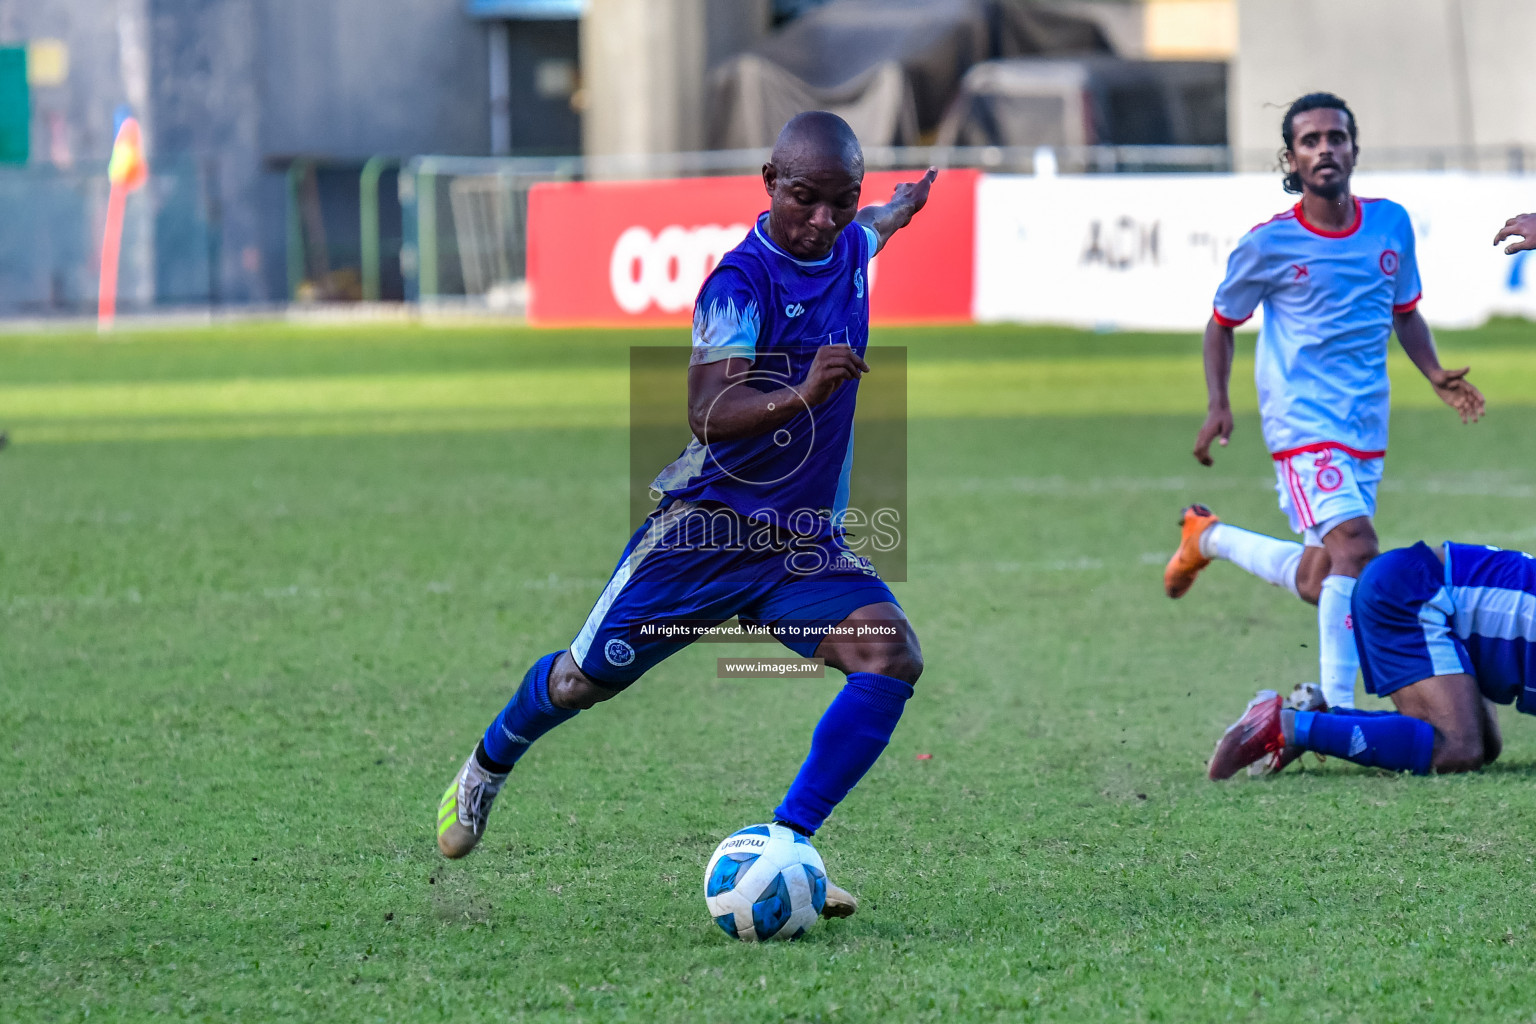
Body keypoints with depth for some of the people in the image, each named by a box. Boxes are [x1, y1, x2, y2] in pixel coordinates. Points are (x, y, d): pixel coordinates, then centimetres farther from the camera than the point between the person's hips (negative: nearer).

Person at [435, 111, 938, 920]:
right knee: (587, 678, 6)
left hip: (806, 544, 5)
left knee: (891, 658, -20)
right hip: (708, 524, -5)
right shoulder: (742, 281, -20)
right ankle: (488, 765, 40)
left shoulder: (849, 246, 3)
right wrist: (799, 395, -49)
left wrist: (903, 208, 48)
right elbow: (708, 415, -33)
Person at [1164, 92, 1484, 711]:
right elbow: (1223, 322, 8)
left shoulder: (1391, 224, 5)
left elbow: (1405, 313, 20)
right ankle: (1337, 707, -15)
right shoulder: (1269, 243, -6)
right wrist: (1218, 404, -5)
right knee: (1355, 546, -24)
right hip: (1302, 422, -6)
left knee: (1318, 580, 12)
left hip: (1367, 428, 6)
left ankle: (1210, 537, 37)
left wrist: (1436, 375, 3)